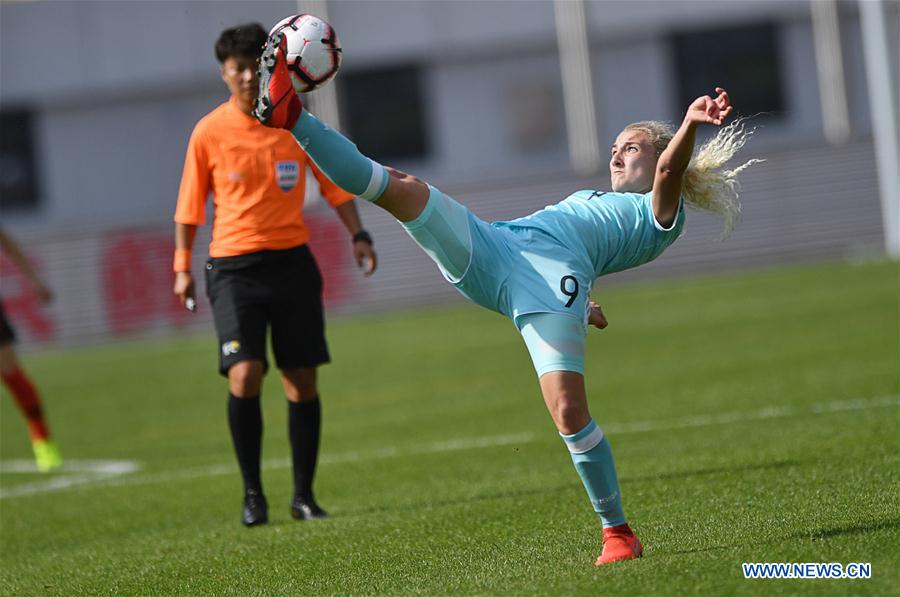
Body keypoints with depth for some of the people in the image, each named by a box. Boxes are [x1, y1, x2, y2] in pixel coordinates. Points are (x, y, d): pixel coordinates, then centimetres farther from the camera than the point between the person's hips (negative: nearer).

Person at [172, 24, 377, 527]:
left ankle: (304, 495, 15)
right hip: (234, 266, -2)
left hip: (292, 260, 2)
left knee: (303, 381, 2)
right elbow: (190, 206, 7)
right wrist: (183, 266, 5)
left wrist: (358, 235, -4)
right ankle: (253, 494, -3)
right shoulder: (209, 132, -1)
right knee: (244, 375, -17)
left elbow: (335, 185, 9)